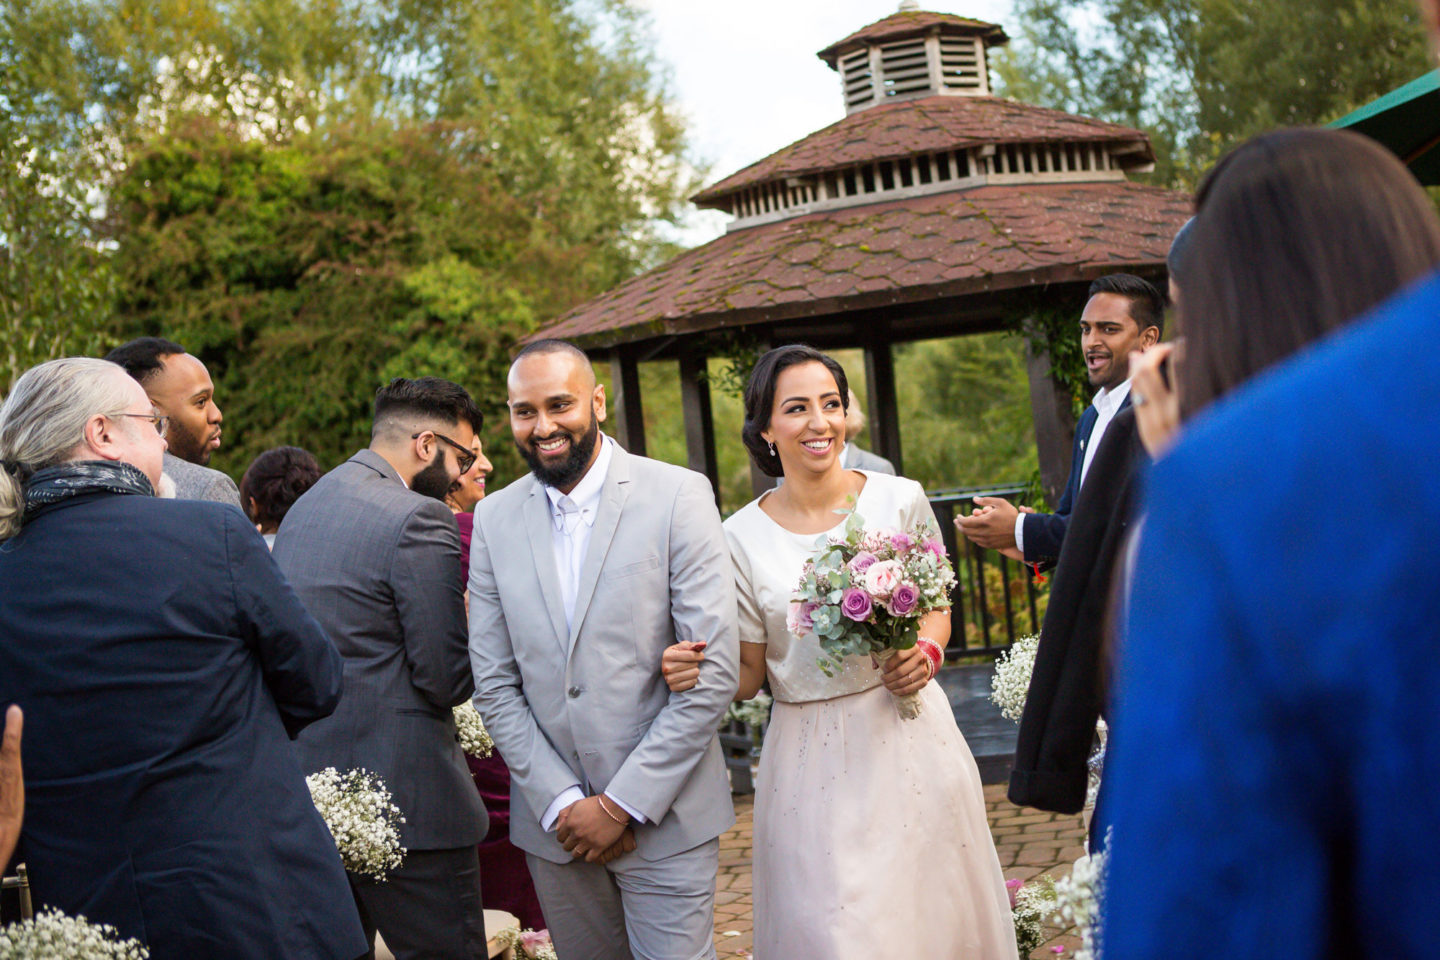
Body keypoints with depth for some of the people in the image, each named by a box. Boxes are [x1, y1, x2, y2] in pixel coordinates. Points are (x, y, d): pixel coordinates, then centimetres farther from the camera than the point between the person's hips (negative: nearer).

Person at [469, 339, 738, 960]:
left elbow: (714, 674, -11)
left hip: (663, 816, -3)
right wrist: (560, 803, -6)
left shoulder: (679, 497, -8)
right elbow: (494, 684, 4)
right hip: (552, 819, 3)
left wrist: (624, 804, -12)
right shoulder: (495, 519, 4)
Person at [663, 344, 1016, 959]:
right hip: (812, 761, -1)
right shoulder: (741, 537, -4)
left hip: (909, 740, 1)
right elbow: (749, 673, 2)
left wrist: (926, 652, -10)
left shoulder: (899, 500, -2)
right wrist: (693, 674, -18)